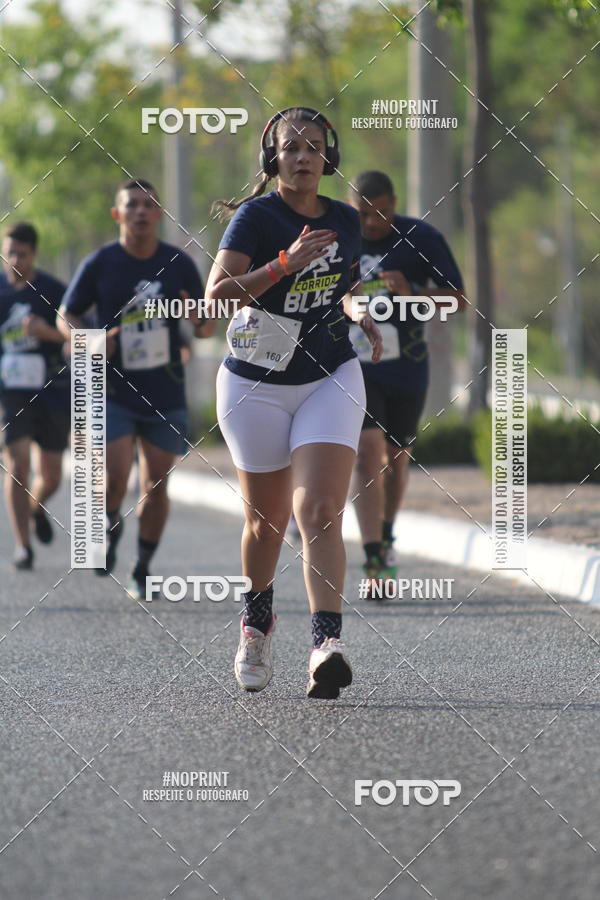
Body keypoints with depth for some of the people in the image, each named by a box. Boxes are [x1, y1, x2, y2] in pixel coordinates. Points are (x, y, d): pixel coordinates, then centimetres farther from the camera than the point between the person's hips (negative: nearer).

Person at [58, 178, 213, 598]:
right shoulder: (99, 264, -3)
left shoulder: (180, 264, 1)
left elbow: (206, 328, 7)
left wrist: (202, 322, -18)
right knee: (114, 480, -15)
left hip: (166, 396, 2)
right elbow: (66, 316, 6)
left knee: (156, 488, 4)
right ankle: (111, 527, 18)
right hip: (114, 393, -2)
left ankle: (142, 570, 19)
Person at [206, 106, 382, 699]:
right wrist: (286, 263, -28)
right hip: (257, 384, -2)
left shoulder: (346, 220, 5)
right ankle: (255, 625, 38)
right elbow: (216, 293, -20)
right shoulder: (256, 216, -10)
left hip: (330, 380, 2)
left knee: (319, 510, -15)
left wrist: (360, 313, 3)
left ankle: (326, 645, -28)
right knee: (267, 519, 10)